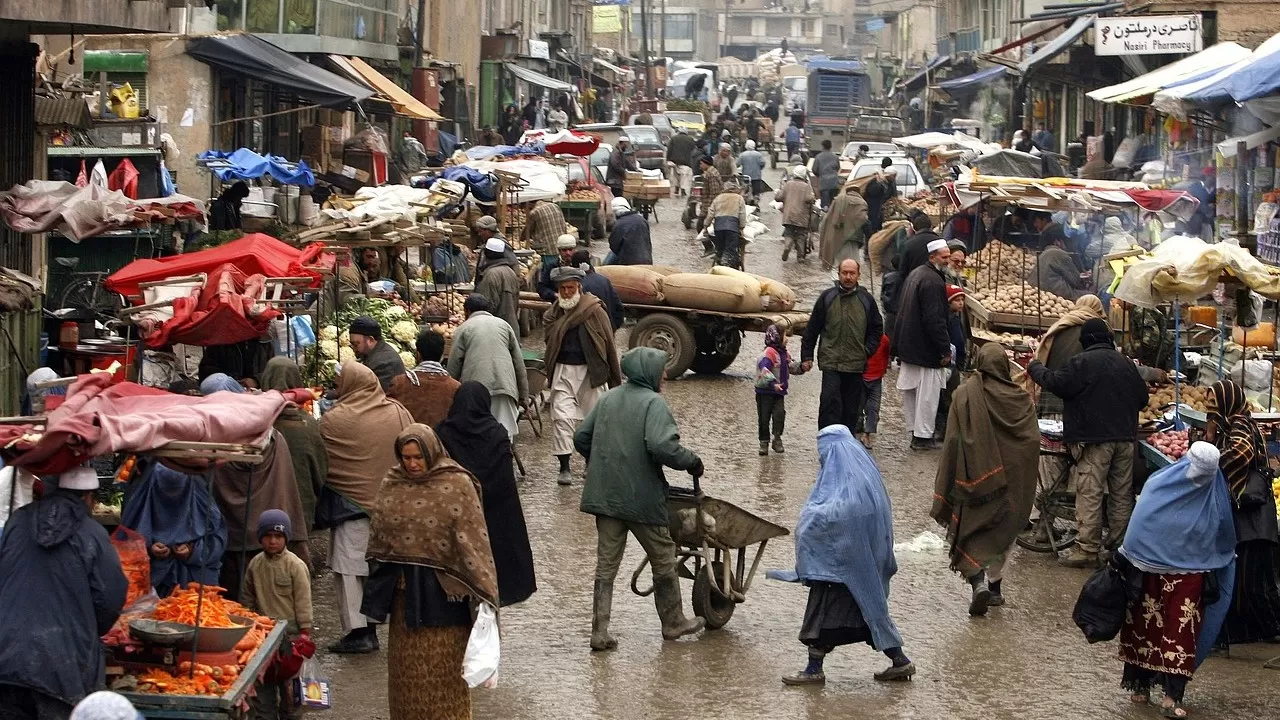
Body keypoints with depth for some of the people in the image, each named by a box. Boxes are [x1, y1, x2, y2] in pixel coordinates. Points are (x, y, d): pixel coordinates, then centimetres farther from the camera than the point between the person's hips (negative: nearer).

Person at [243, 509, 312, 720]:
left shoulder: (295, 566, -9)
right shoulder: (255, 564, 4)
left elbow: (303, 602, -8)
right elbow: (249, 599, 13)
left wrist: (305, 633, -10)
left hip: (289, 629, -4)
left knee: (288, 678, 2)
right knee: (262, 678, 8)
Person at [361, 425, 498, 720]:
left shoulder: (456, 485, -10)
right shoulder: (392, 484, 4)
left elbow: (472, 539, -13)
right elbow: (378, 536, 13)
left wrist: (483, 592, -18)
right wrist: (378, 582, 15)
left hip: (441, 588, -5)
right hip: (403, 587, 5)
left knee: (442, 664, 1)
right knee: (406, 664, 13)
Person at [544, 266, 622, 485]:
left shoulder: (594, 311, -6)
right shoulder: (554, 313, 6)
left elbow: (609, 344, -2)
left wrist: (615, 378, -1)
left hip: (590, 372, -2)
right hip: (563, 371, 2)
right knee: (561, 416, -9)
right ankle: (564, 466, -6)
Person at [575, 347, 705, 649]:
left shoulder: (607, 400, 9)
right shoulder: (653, 403, -12)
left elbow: (581, 438, 12)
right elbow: (661, 446, -25)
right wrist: (691, 461, -10)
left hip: (605, 496, 6)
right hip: (643, 498, -6)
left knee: (606, 564, 9)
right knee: (663, 559, 13)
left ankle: (599, 632, 5)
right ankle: (673, 622, 26)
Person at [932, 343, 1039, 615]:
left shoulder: (965, 394, -9)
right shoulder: (1021, 398, -4)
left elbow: (953, 440, -10)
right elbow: (1033, 440, -5)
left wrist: (946, 488, -5)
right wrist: (1026, 485, 8)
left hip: (975, 478, -2)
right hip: (1011, 479, 2)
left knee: (970, 529, 6)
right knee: (1004, 530, 18)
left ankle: (977, 579, -16)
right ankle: (995, 585, 21)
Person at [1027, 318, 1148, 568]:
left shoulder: (1082, 362, -10)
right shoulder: (1125, 363, 11)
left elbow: (1056, 383, -9)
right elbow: (1142, 398, 18)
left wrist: (1034, 367, 8)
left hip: (1094, 438, -6)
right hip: (1125, 438, 6)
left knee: (1089, 494, -5)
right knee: (1122, 494, 12)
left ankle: (1087, 550, -7)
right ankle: (1122, 546, 18)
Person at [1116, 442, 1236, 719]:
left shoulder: (1215, 498, -3)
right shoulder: (1158, 487, -8)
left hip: (1189, 579, 1)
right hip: (1151, 573, -1)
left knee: (1182, 633, 1)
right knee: (1146, 626, 3)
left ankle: (1173, 696, 1)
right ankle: (1140, 683, 9)